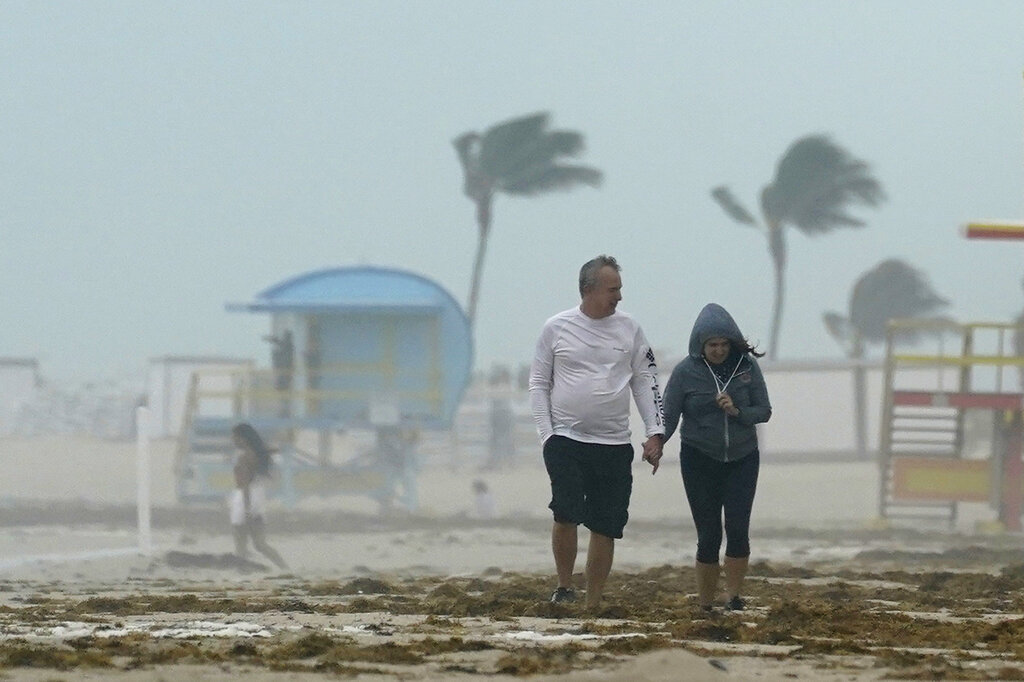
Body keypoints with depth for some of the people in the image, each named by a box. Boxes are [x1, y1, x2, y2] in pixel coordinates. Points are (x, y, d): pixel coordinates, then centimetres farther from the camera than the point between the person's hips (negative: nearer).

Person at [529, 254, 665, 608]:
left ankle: (593, 604, 11)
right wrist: (546, 433, -4)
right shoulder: (556, 328, 1)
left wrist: (655, 433, 1)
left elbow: (645, 381, 10)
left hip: (613, 444, 2)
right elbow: (539, 384, 5)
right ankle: (564, 588, 2)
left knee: (606, 526, 2)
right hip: (565, 440, -2)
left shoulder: (628, 328, 6)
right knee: (566, 513, -17)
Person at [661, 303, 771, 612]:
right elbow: (668, 416, -7)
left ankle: (734, 596, 0)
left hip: (742, 459, 1)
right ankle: (705, 606, 7)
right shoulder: (686, 372, -8)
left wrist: (737, 412, -18)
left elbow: (764, 411, 1)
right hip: (700, 460, -1)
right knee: (709, 534, -2)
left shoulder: (747, 367, -3)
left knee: (737, 529, -12)